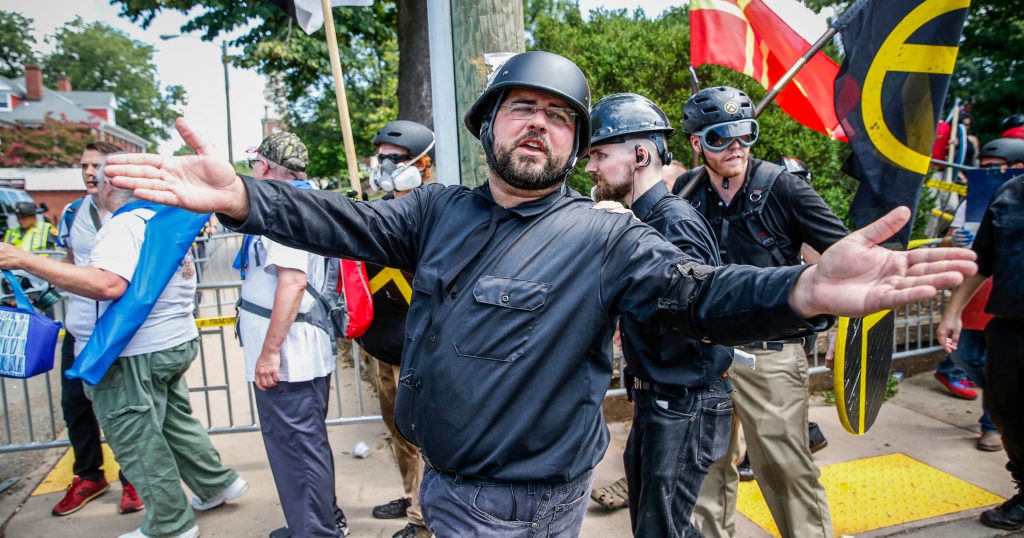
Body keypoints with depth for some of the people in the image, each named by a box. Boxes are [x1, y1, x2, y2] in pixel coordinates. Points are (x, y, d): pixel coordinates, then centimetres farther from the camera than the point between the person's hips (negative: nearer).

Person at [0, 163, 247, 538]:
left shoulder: (126, 225, -19)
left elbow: (108, 285, -34)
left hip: (135, 354, -9)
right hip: (175, 341, 9)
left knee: (138, 442, 4)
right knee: (175, 422, 22)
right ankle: (219, 483, 33)